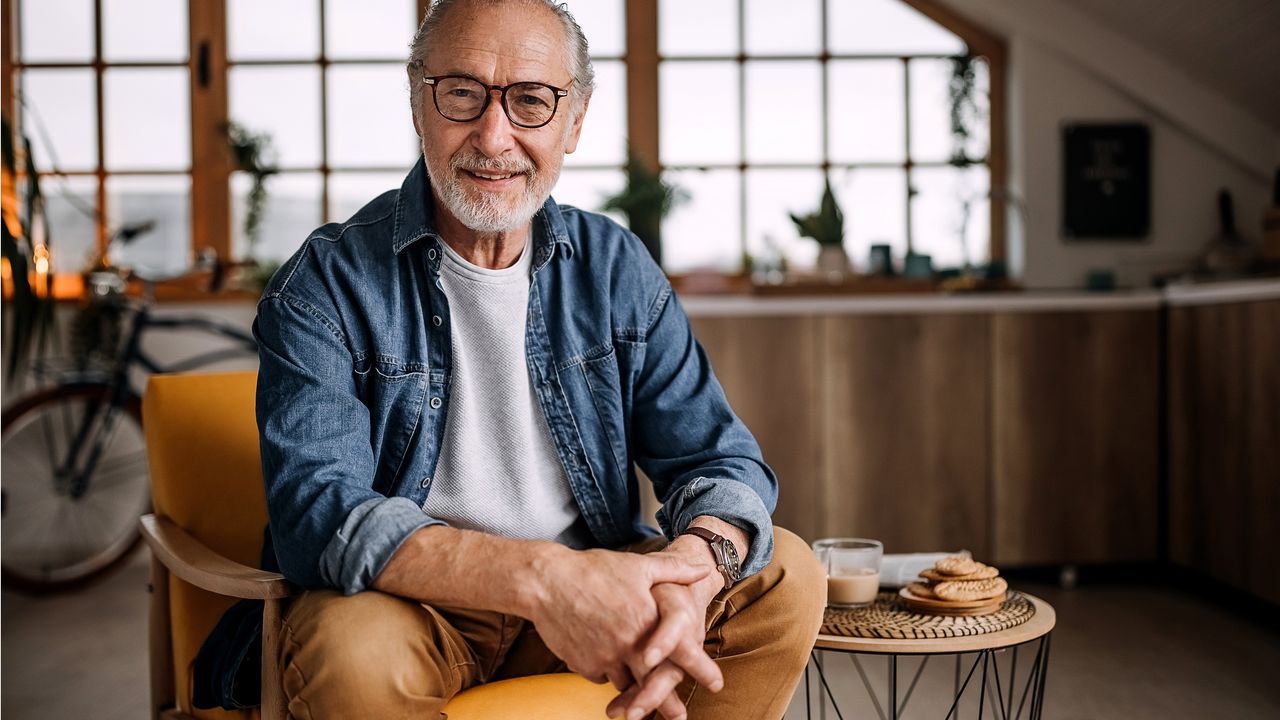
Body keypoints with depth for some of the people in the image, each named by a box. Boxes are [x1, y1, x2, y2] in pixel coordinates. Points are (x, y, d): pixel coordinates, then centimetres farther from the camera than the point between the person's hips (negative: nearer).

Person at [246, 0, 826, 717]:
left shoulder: (617, 269, 2)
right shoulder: (328, 283, -10)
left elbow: (722, 460, -3)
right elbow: (318, 512, -22)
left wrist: (694, 568, -28)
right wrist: (538, 574, -37)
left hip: (596, 592, 4)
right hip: (419, 605, -3)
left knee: (787, 576, -14)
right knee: (350, 650, -35)